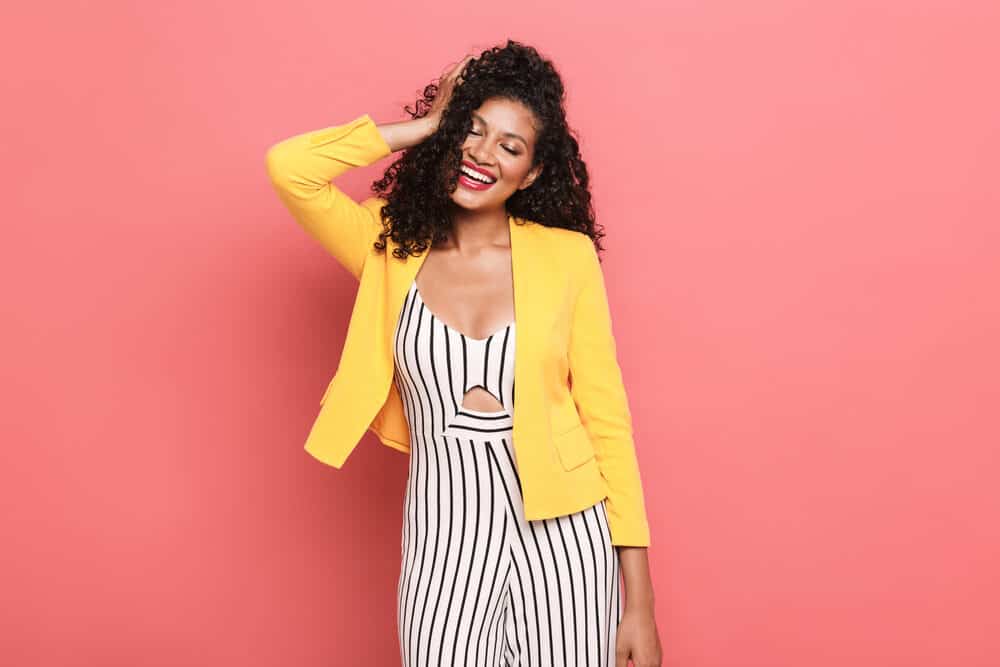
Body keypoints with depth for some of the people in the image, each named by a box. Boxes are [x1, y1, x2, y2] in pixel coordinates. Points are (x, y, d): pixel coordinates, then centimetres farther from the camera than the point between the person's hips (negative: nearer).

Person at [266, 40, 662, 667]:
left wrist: (639, 603, -4)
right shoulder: (392, 247, 1)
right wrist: (428, 125, -4)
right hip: (444, 540, 1)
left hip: (562, 537, 0)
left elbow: (608, 421, -2)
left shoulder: (567, 254, -4)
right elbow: (290, 167, -13)